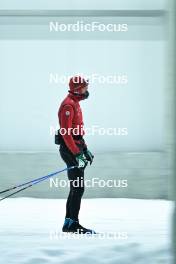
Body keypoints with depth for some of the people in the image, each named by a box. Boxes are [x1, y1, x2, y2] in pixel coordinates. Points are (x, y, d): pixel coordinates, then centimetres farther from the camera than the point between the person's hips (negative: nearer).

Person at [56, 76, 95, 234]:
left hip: (75, 148, 10)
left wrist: (85, 149, 22)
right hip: (70, 149, -10)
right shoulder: (68, 105, -14)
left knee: (77, 188, 12)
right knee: (78, 188, -9)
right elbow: (65, 132, -22)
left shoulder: (75, 104, 18)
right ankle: (72, 223, -7)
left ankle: (69, 223, 17)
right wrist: (77, 153, -25)